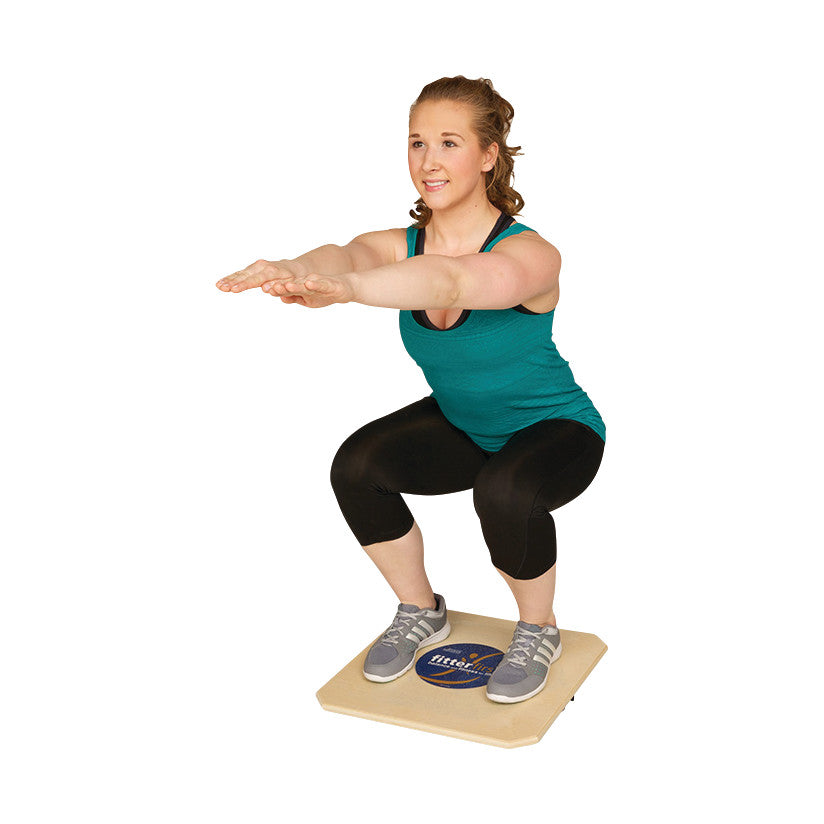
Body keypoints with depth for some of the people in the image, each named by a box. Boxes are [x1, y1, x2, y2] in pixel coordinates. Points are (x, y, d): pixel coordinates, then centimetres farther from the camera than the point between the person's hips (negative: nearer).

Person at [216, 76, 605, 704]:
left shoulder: (530, 255, -29)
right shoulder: (402, 247, -15)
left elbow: (450, 280, -52)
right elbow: (345, 254, -39)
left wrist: (347, 288, -71)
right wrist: (294, 270, -65)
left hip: (555, 430, -5)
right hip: (460, 425, 5)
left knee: (504, 491, -36)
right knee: (356, 466, -19)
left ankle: (539, 630, -4)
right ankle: (420, 612, 6)